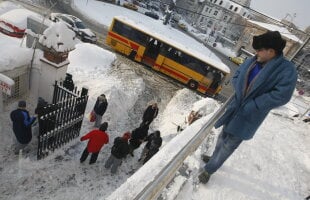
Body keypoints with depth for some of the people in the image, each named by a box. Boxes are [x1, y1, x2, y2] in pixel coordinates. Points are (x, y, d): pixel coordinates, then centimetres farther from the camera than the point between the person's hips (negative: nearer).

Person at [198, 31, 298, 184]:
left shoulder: (287, 69, -16)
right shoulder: (252, 61, 0)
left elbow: (281, 95, -24)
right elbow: (236, 77, 10)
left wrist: (251, 105, -22)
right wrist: (241, 92, -9)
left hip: (248, 117, -5)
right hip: (235, 108, 6)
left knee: (228, 145, 3)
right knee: (224, 136, 22)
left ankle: (209, 169, 21)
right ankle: (215, 158, 47)